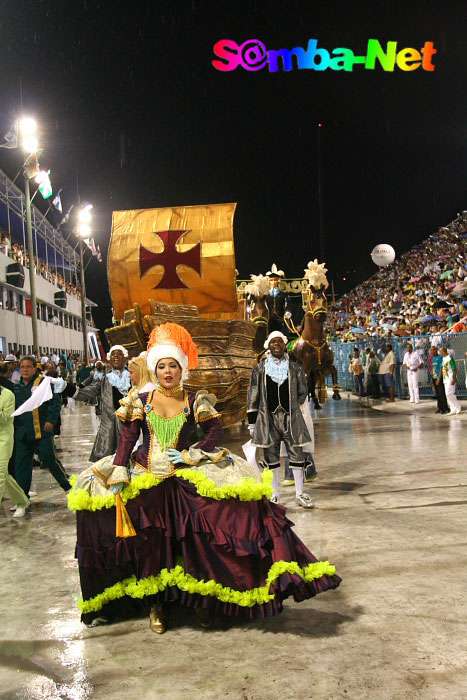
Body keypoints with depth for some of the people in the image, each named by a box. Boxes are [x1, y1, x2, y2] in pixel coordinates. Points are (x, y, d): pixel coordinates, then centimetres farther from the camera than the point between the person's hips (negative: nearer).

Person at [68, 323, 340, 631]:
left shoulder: (195, 401, 3)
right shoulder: (140, 401, 4)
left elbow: (215, 431, 1)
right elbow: (127, 438, 1)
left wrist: (191, 455, -10)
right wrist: (119, 473, -9)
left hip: (186, 478, -1)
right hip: (145, 480, 1)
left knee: (197, 539, -10)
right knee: (149, 543, 2)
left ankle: (203, 597, 9)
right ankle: (155, 604, 18)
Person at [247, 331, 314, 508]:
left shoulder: (294, 368, 6)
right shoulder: (259, 369, 5)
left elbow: (303, 392, 17)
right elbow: (253, 396, 5)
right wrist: (252, 422, 3)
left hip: (291, 418, 1)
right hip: (268, 418, 0)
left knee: (296, 454, 2)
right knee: (271, 456, 5)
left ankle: (299, 494, 14)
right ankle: (274, 495, 17)